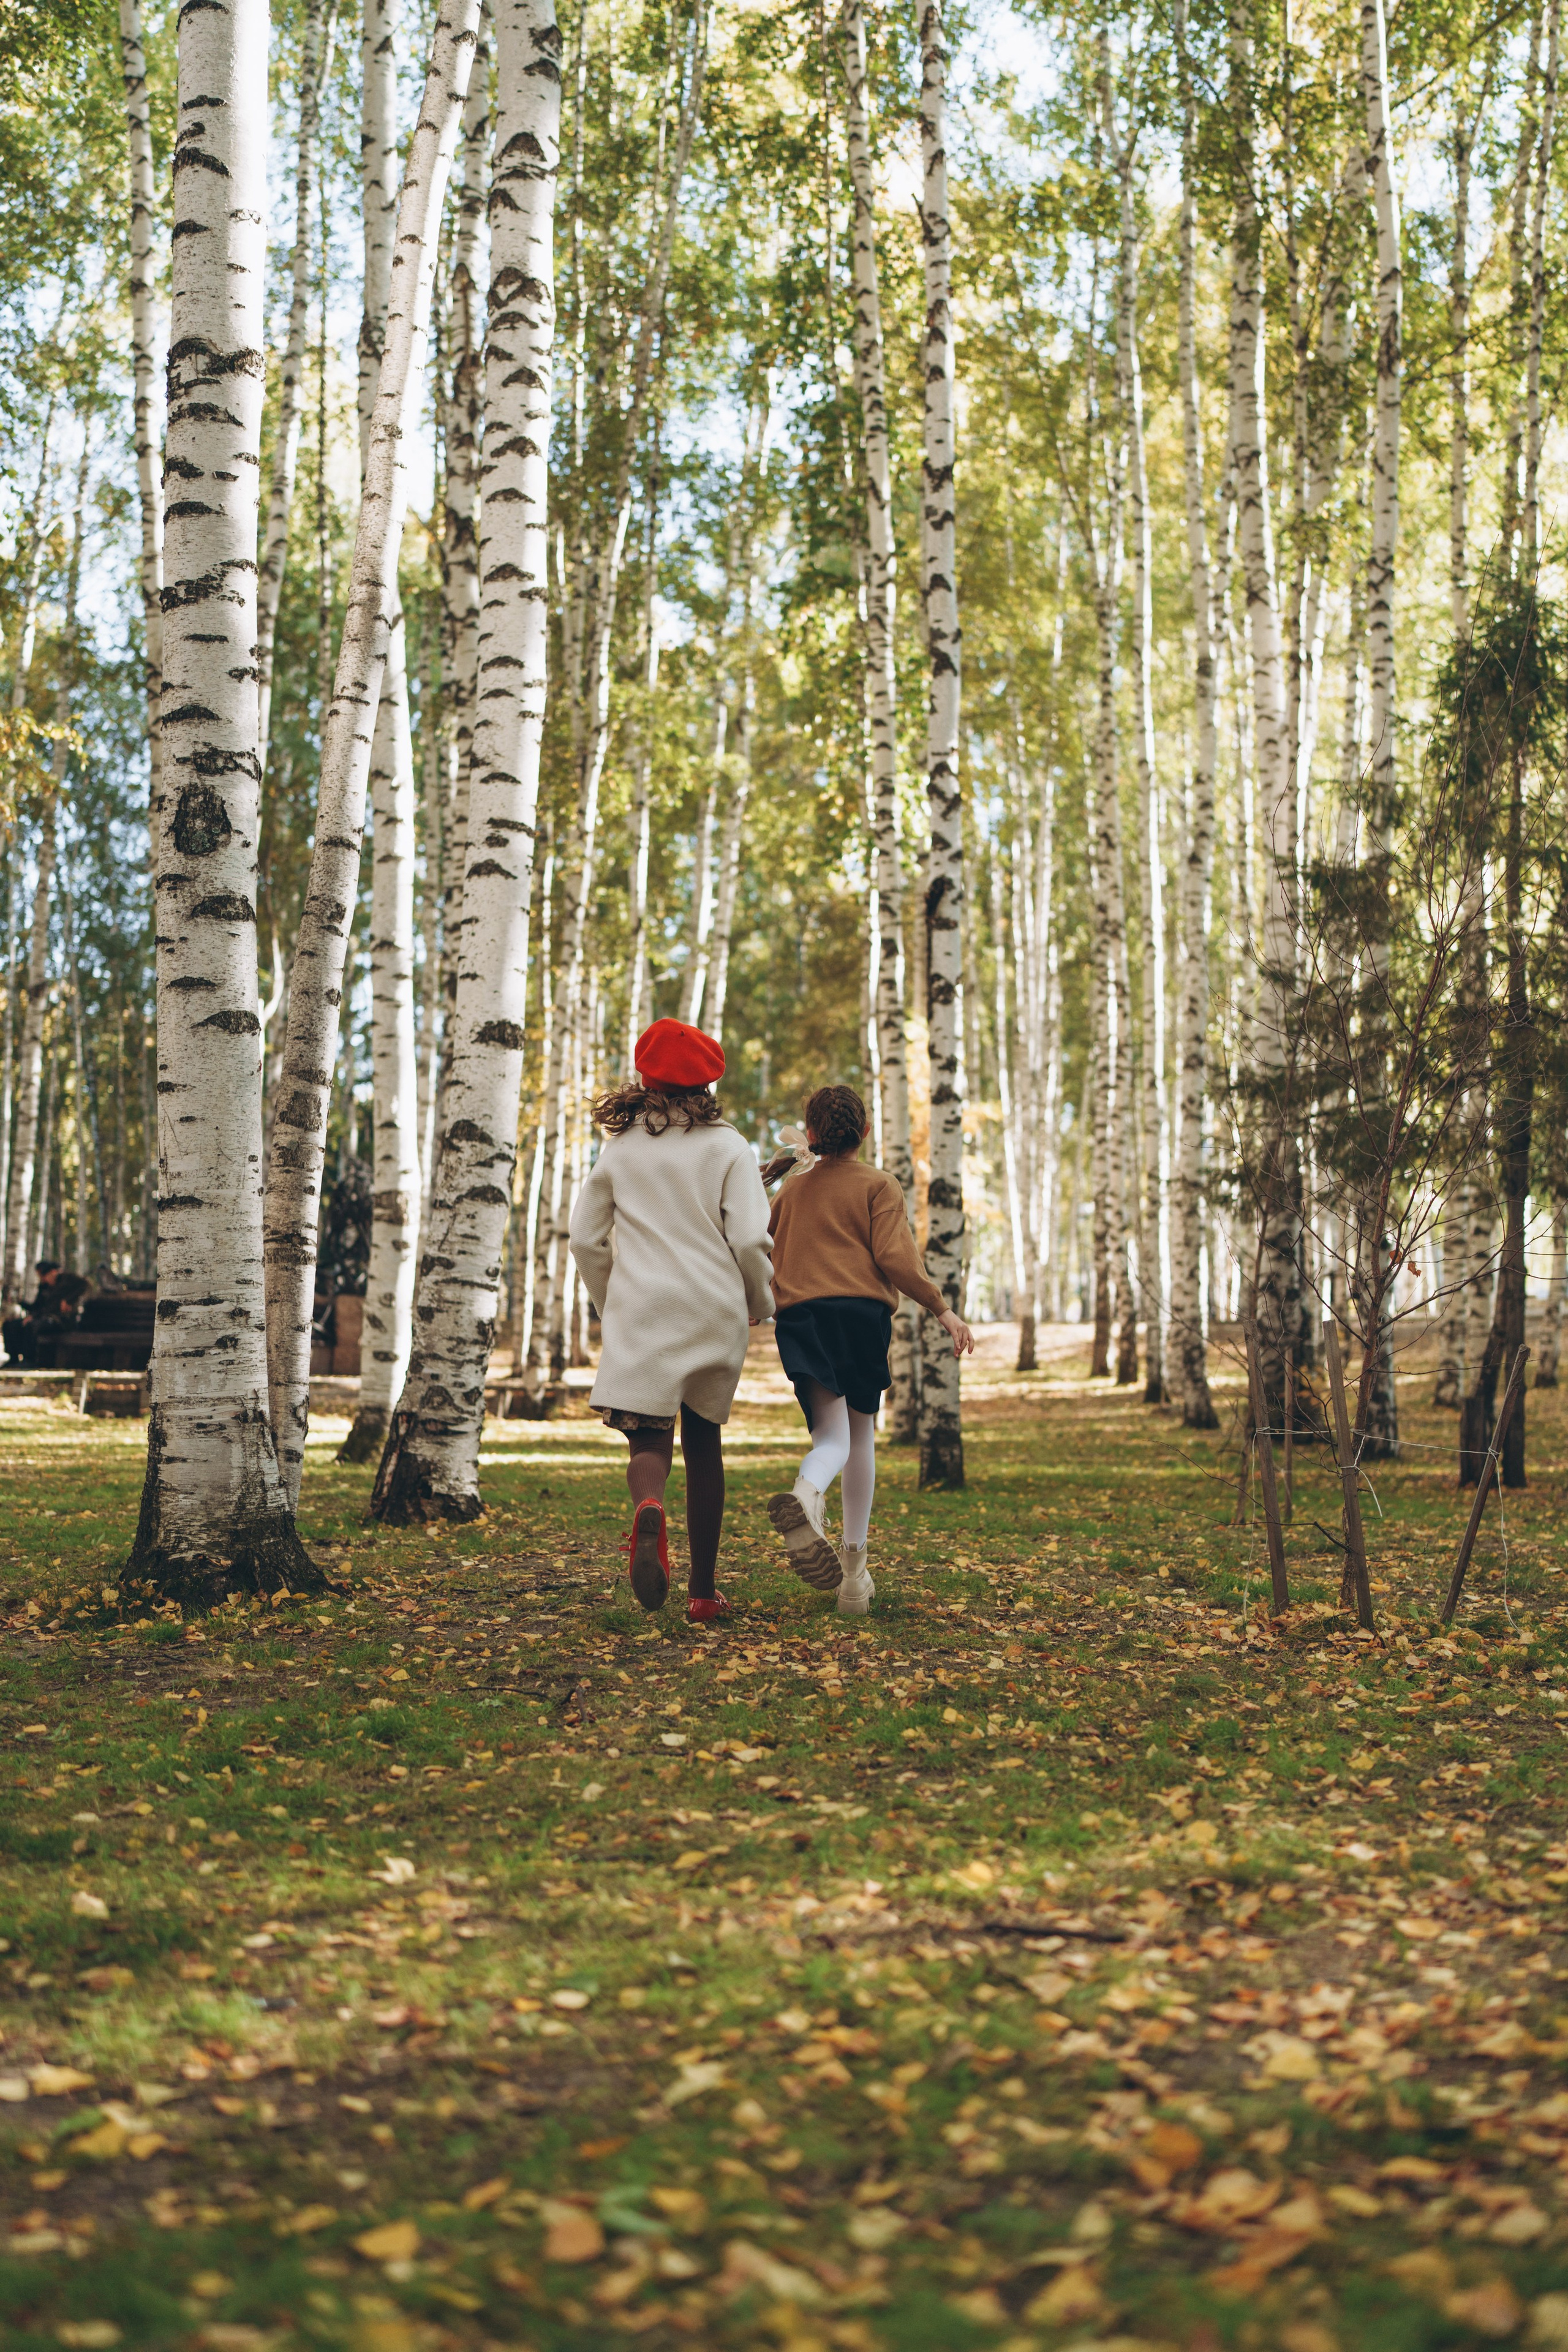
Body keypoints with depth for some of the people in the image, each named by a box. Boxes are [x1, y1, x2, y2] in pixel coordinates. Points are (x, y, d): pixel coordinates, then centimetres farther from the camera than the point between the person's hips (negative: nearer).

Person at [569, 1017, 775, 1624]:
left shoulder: (621, 1147, 7)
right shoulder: (727, 1146, 1)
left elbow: (586, 1238, 8)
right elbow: (750, 1238, -7)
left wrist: (610, 1306, 21)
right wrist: (761, 1303, 10)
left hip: (640, 1308, 0)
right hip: (714, 1310, 0)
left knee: (648, 1437, -2)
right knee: (703, 1442, 14)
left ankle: (648, 1508, -39)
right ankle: (703, 1591, 17)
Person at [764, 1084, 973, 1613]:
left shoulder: (792, 1190, 21)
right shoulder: (878, 1186, 8)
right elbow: (895, 1258, -6)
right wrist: (943, 1310, -4)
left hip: (799, 1314, 2)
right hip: (861, 1311, -2)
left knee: (832, 1436, -7)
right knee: (861, 1434, 13)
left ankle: (807, 1495, -45)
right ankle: (853, 1568, 8)